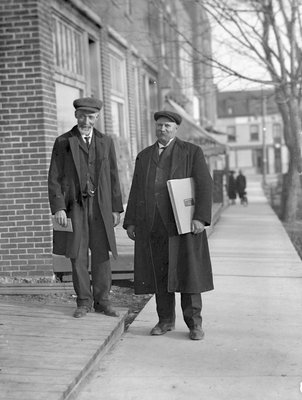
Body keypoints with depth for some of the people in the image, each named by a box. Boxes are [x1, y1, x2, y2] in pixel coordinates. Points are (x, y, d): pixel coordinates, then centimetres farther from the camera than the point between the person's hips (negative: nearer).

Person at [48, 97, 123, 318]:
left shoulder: (106, 142, 11)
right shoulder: (63, 142, 3)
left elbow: (113, 177, 11)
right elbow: (54, 178, 0)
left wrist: (116, 208, 5)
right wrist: (58, 207, -10)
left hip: (100, 206, 2)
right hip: (74, 206, -2)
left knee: (102, 255, 3)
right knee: (78, 257, 2)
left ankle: (102, 300, 14)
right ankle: (84, 301, 12)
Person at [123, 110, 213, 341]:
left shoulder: (192, 152, 3)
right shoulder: (144, 156, 15)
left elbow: (204, 185, -5)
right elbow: (136, 191, 14)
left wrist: (201, 218, -16)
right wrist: (130, 222, 6)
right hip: (152, 225, 4)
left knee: (188, 273, -2)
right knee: (159, 274, 5)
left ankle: (194, 323, 6)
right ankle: (166, 320, 16)